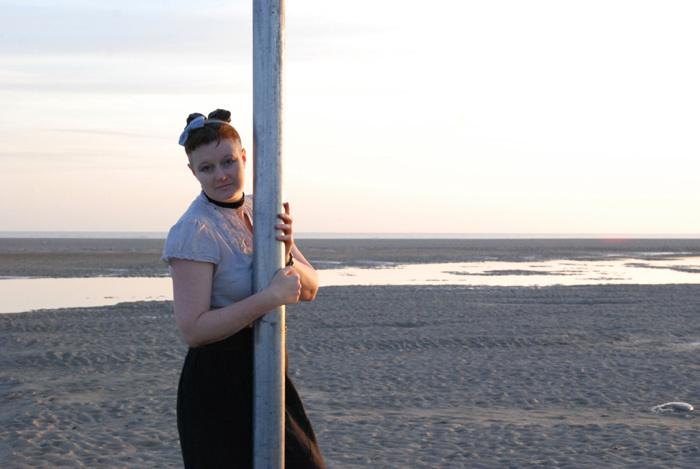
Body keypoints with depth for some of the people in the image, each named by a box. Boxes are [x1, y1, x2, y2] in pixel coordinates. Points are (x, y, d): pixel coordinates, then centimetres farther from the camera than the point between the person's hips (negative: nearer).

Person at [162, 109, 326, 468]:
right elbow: (193, 330, -24)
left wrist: (286, 254, -16)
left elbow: (308, 289, 5)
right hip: (218, 382, -8)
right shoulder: (194, 232, -18)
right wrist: (272, 297, -26)